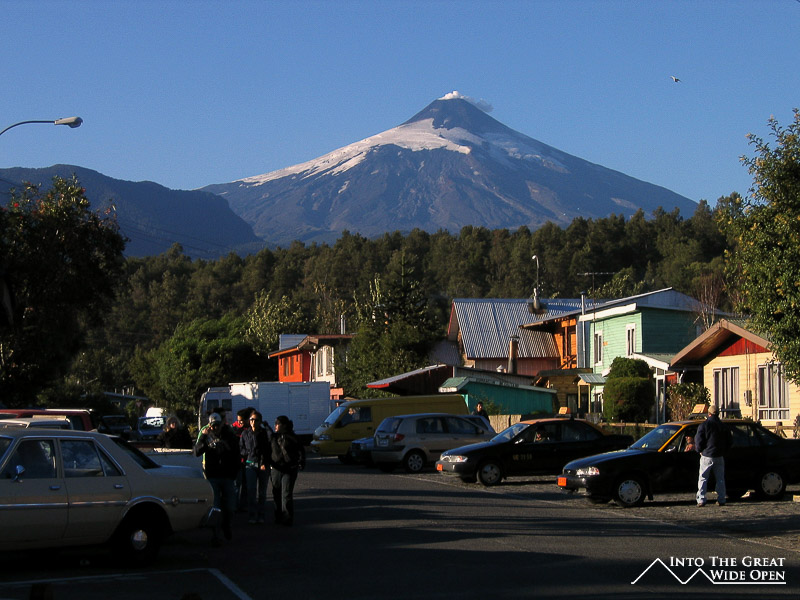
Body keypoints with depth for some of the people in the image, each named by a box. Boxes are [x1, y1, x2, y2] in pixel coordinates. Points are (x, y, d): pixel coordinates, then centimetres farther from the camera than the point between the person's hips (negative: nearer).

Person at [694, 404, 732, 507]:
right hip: (719, 457, 4)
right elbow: (728, 443, 12)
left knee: (702, 479, 1)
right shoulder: (724, 426, 7)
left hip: (706, 456, -4)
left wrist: (700, 450, 7)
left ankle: (701, 500, -6)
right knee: (720, 479, 11)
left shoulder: (703, 425, -7)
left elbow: (699, 442, -10)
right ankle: (721, 500, 9)